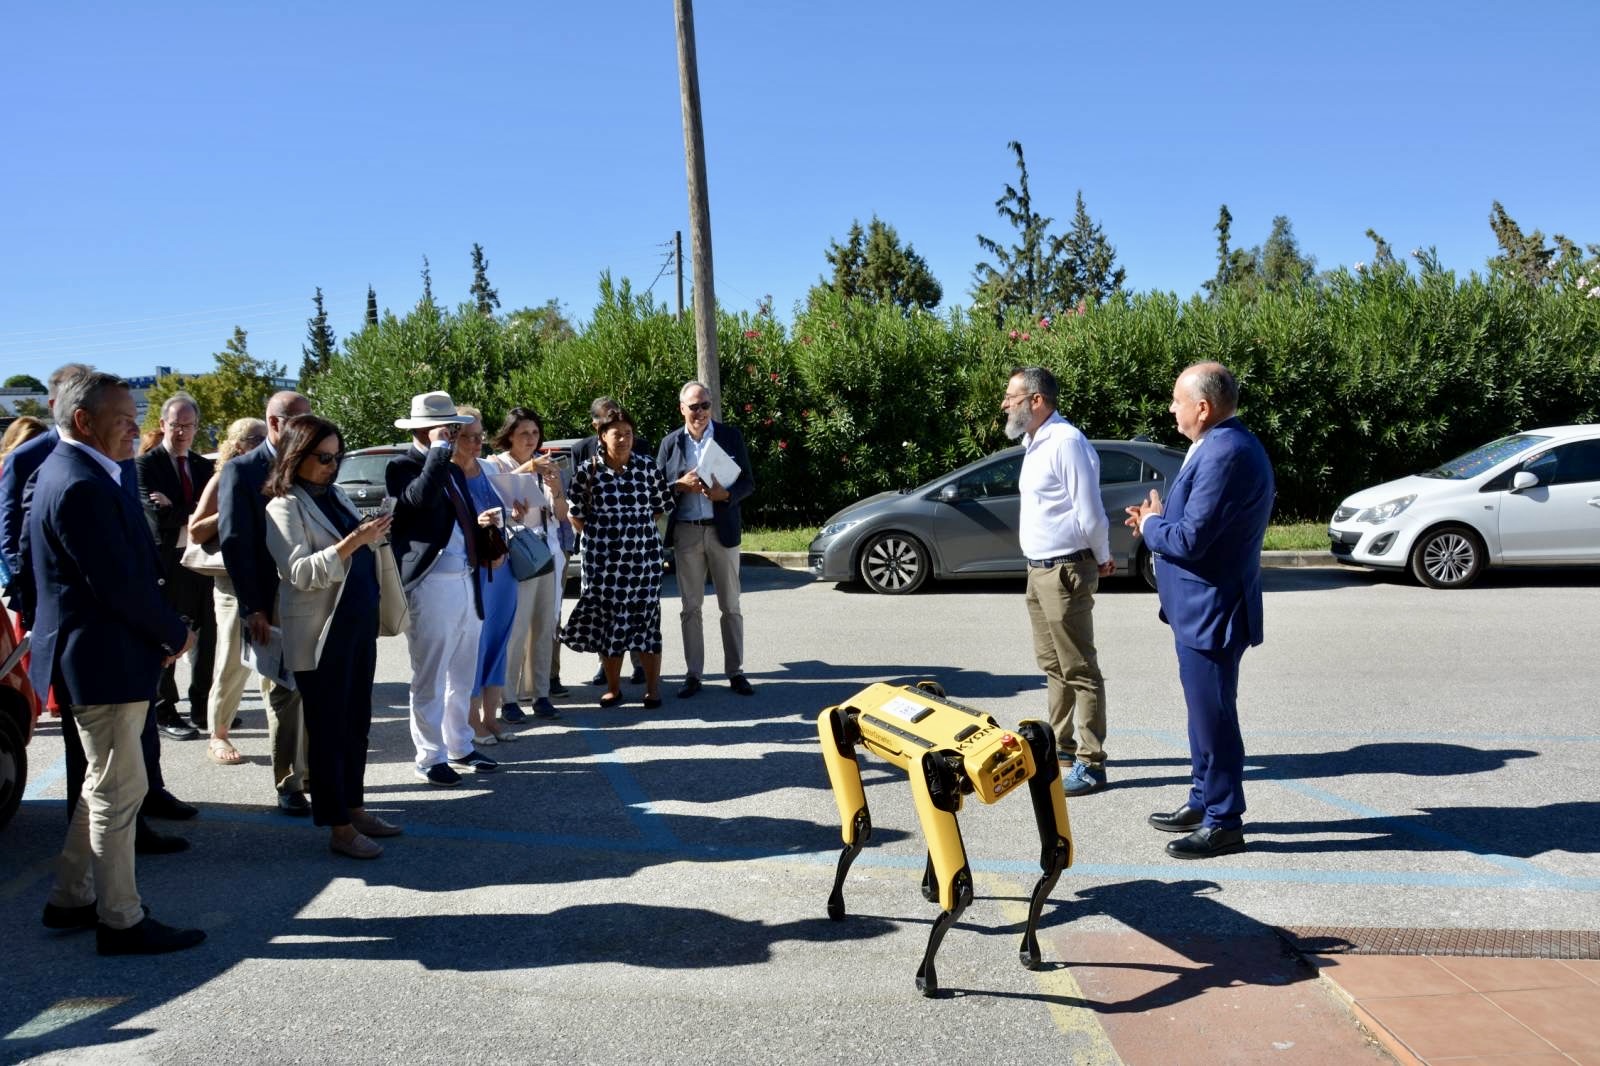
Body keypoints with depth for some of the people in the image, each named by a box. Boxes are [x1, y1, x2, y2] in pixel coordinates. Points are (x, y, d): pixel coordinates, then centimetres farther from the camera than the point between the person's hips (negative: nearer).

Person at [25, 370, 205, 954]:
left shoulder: (76, 473, 12)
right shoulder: (81, 485, -21)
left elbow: (129, 567, 13)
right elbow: (119, 583, -24)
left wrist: (163, 631, 4)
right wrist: (177, 633, -10)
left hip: (99, 657, 11)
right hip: (103, 661, -11)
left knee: (106, 785, 20)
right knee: (119, 790, 0)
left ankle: (70, 899, 32)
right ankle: (121, 921, 12)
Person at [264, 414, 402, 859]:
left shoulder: (335, 494, 11)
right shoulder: (285, 505, -10)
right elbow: (299, 572, -21)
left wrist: (374, 535, 1)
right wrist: (351, 542, -29)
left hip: (359, 624, 8)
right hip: (319, 634, -7)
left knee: (357, 723, 14)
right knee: (328, 729, 1)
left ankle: (354, 807, 26)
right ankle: (339, 829, 9)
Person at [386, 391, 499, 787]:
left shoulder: (453, 470, 17)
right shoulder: (401, 467, -7)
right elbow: (420, 497, -28)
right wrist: (439, 452, -20)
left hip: (466, 582, 8)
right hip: (430, 584, -8)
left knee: (461, 676, 17)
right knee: (429, 678, 1)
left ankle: (459, 746, 30)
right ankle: (431, 758, 10)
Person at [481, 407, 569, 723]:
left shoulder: (545, 465, 12)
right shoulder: (497, 464, -1)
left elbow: (561, 515, 12)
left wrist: (557, 489, -6)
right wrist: (524, 470, -30)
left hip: (549, 553, 5)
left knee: (545, 628, 5)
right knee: (515, 629, -9)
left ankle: (541, 694, 11)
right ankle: (508, 700, -3)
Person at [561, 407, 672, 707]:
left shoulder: (648, 466, 1)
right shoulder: (587, 472, -1)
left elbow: (662, 507, 9)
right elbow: (576, 515, 4)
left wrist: (637, 528, 6)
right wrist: (599, 536, 2)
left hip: (644, 557, 0)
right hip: (603, 560, 0)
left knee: (646, 619, 3)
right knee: (607, 621, 6)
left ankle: (653, 688, 13)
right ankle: (613, 687, 20)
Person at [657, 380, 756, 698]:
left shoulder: (730, 436, 2)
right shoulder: (670, 442, 5)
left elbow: (748, 482, 1)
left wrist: (726, 494, -18)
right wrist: (681, 485, -14)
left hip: (722, 529, -1)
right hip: (685, 532, 1)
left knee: (730, 605, 5)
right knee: (690, 606, 6)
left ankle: (735, 671, 12)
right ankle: (693, 674, 12)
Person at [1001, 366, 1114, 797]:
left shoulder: (1066, 442, -19)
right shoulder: (1034, 444, 12)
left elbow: (1090, 514, -19)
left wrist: (1101, 559, -5)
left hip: (1065, 572, -10)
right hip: (1039, 569, 10)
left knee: (1079, 670, -4)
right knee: (1053, 665, 19)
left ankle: (1090, 763, 1)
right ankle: (1063, 743, 31)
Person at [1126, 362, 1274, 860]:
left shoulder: (1224, 454, -23)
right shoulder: (1229, 444, 11)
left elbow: (1189, 540, -26)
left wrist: (1150, 525, -8)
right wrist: (1160, 519, 3)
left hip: (1211, 610, -11)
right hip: (1205, 607, 11)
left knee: (1213, 716, 0)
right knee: (1206, 711, 20)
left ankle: (1224, 823, 12)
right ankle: (1204, 801, 34)